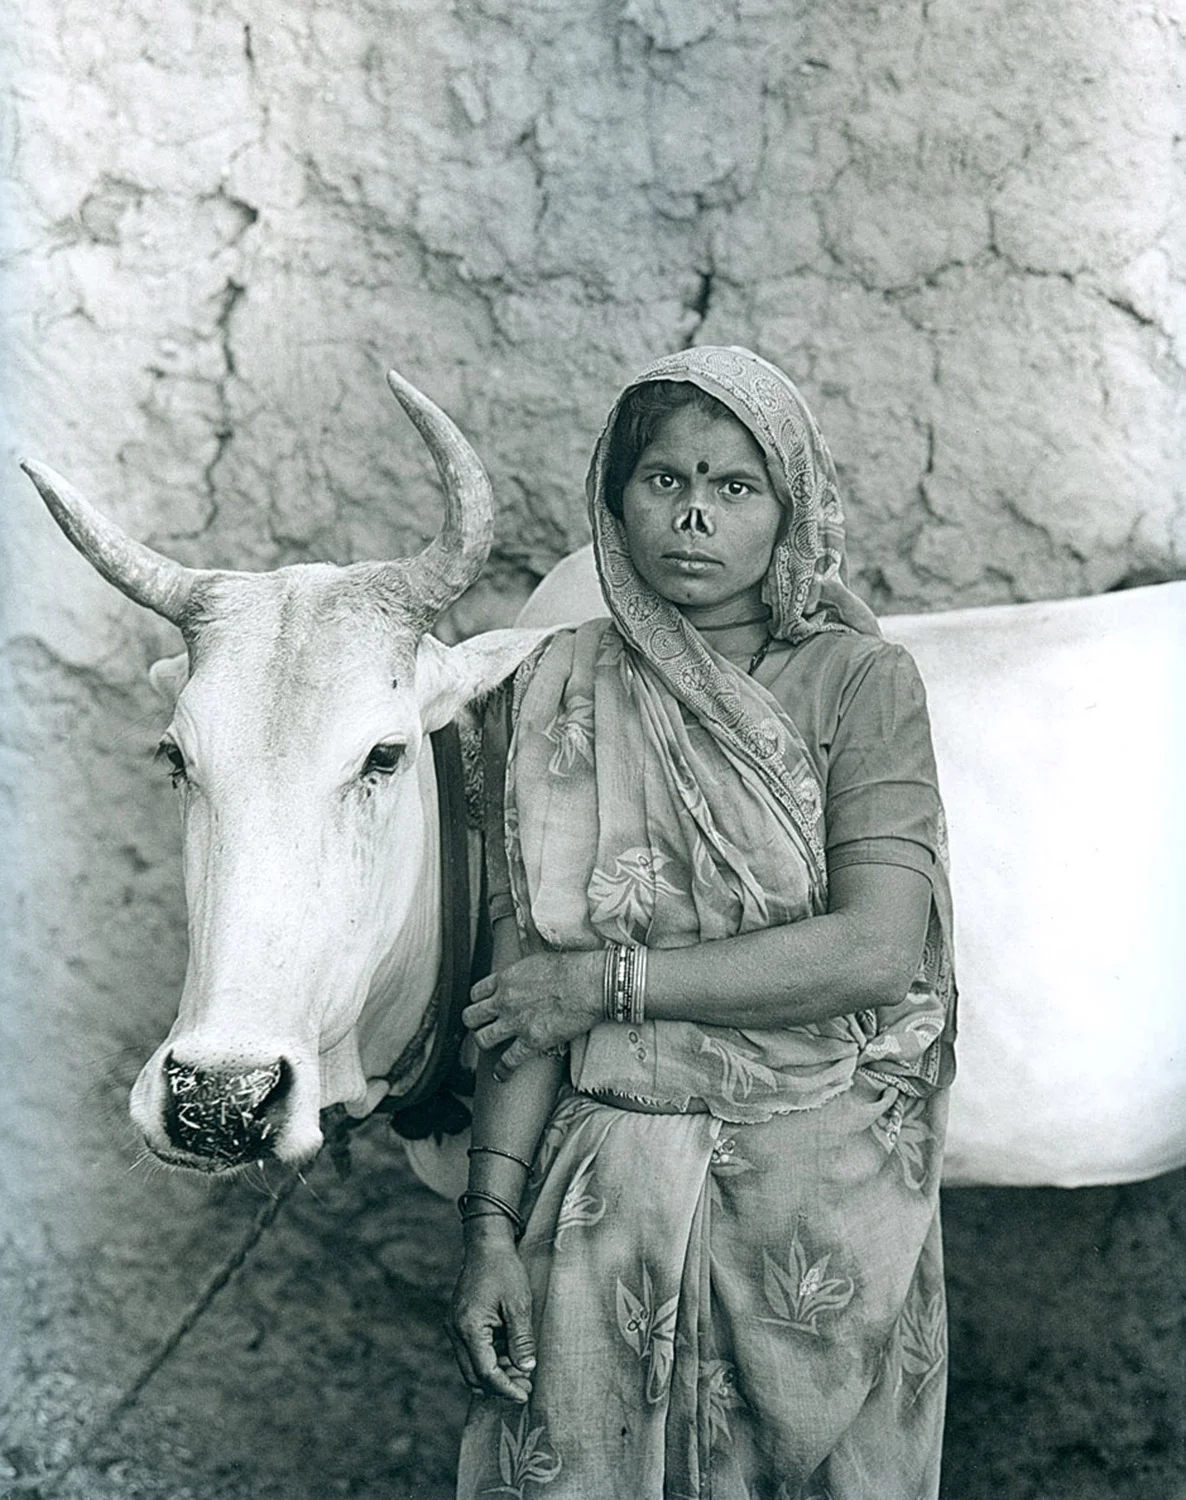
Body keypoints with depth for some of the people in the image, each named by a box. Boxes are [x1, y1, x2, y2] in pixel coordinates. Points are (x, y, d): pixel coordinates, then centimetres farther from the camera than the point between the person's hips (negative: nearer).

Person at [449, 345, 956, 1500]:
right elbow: (524, 988, -1)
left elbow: (878, 952, -14)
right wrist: (491, 1223, -8)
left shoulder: (860, 684, -3)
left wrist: (616, 980, -13)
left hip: (829, 1192, -1)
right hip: (609, 1195, 1)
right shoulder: (562, 694, 2)